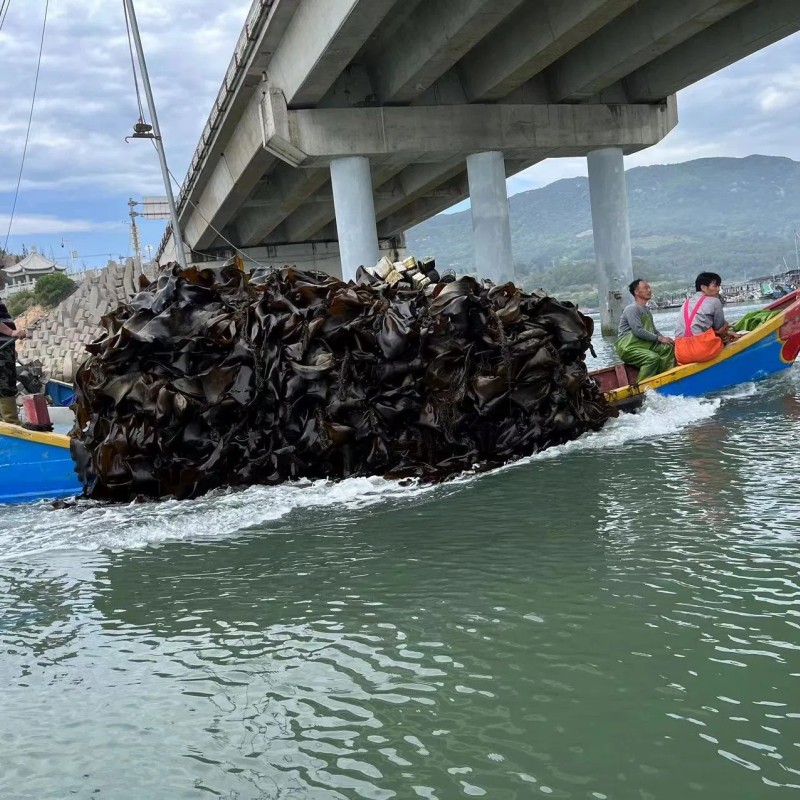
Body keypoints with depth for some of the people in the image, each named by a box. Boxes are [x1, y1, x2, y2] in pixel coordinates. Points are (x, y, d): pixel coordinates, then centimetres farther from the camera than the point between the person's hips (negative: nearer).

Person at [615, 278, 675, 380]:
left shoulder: (647, 310, 19)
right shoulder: (632, 309, -10)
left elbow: (653, 330, 24)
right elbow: (638, 331, -21)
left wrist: (664, 339, 3)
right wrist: (659, 338, -17)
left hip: (643, 344, 9)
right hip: (628, 347, -9)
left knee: (668, 348, -12)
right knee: (653, 358, -31)